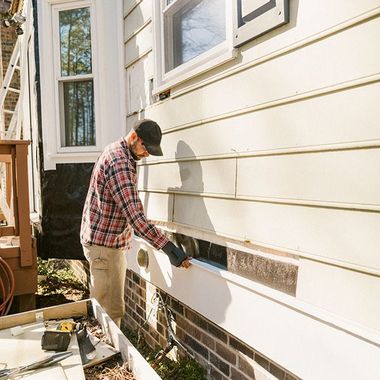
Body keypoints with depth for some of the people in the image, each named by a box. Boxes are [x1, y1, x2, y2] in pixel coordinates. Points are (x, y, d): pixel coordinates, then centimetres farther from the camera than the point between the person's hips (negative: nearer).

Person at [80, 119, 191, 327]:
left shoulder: (117, 151, 8)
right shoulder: (120, 163, -25)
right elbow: (134, 215, -33)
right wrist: (168, 247, -37)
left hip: (102, 240, 10)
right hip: (104, 244, -10)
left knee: (102, 304, 21)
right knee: (111, 311, -2)